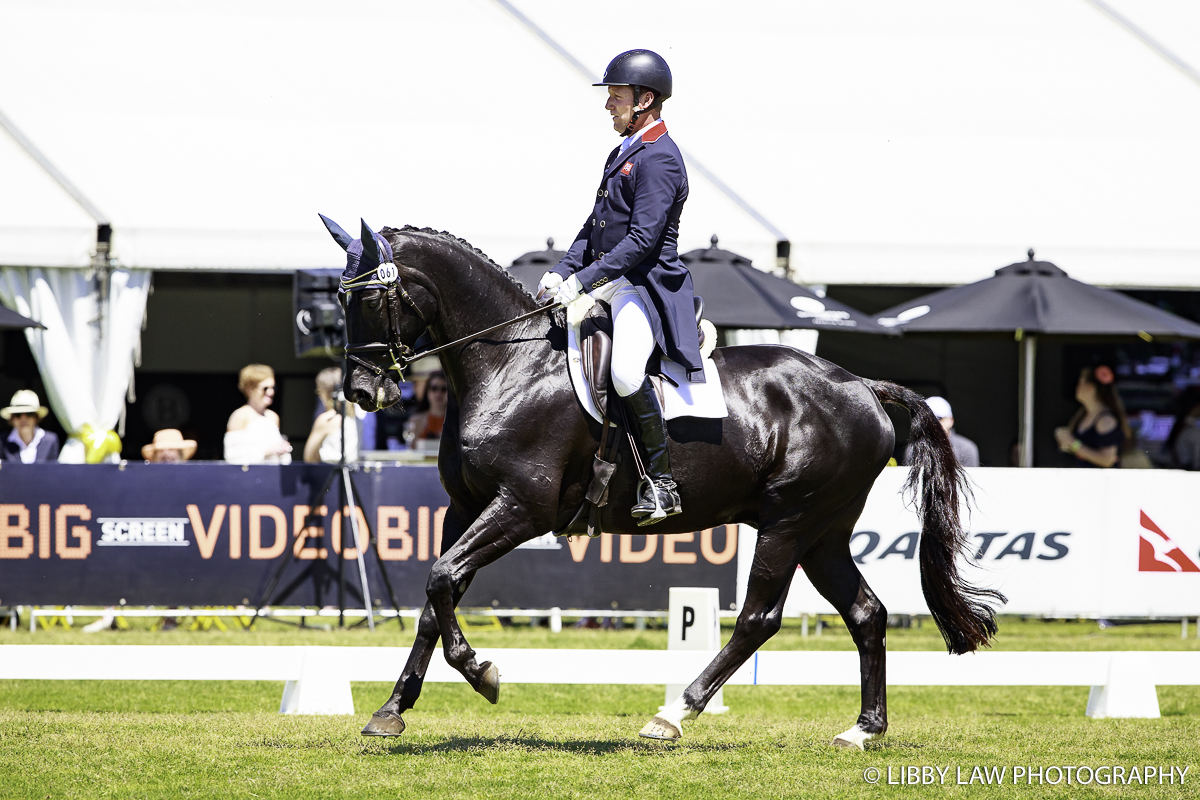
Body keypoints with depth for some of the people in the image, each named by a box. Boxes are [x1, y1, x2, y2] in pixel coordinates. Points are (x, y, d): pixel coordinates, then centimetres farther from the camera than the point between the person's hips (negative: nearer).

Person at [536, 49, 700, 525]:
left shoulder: (659, 159, -14)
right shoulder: (623, 153, 18)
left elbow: (643, 238, -21)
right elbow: (597, 224, 22)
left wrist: (584, 281, -23)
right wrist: (563, 271, 7)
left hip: (646, 285, -11)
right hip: (608, 283, 11)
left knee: (626, 373, -33)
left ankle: (661, 481, -22)